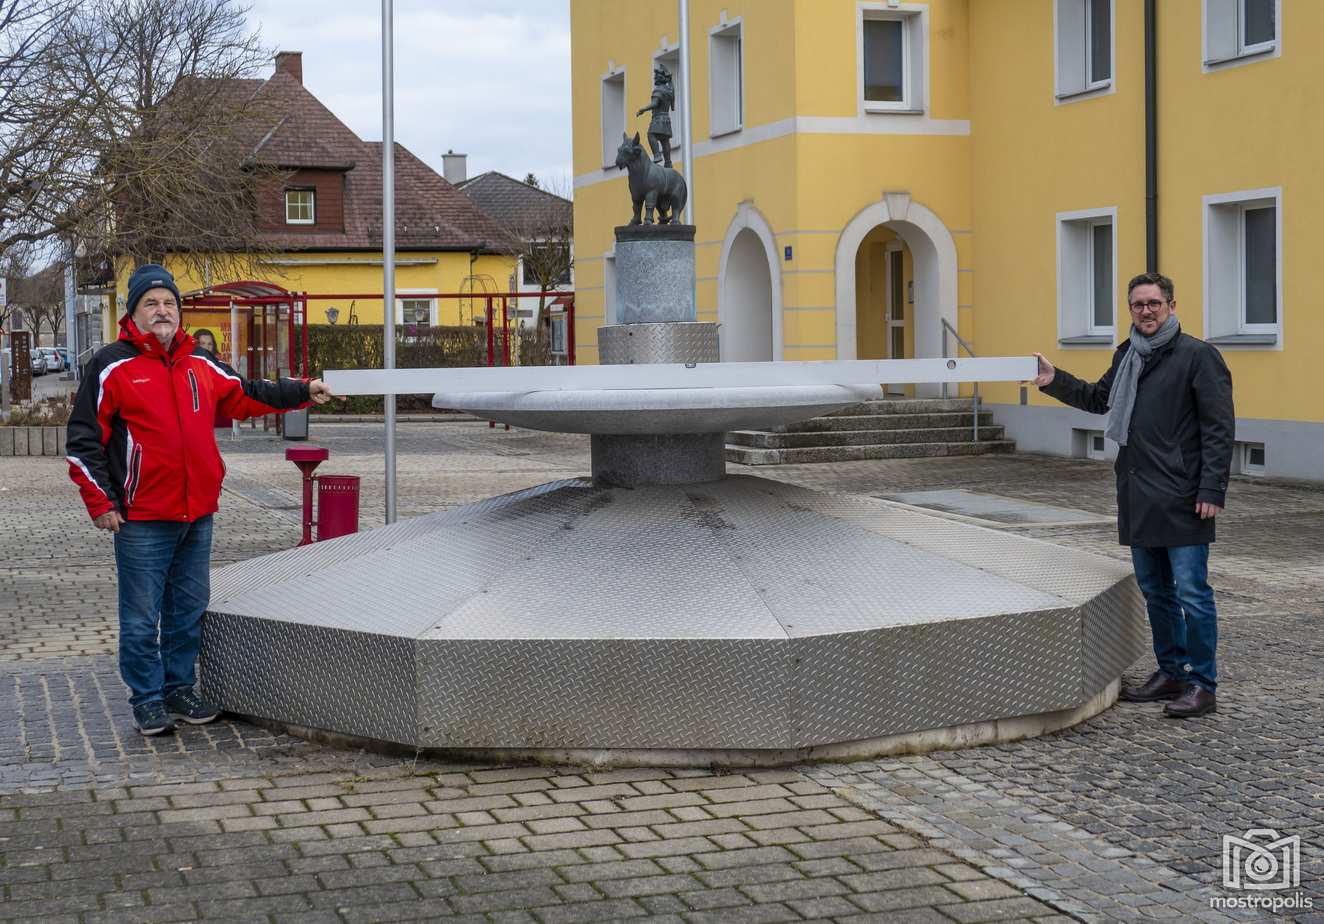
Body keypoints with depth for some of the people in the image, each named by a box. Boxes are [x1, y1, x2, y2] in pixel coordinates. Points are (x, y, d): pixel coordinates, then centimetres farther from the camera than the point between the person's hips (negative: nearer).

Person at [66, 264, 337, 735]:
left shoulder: (201, 364, 11)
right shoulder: (112, 366, -5)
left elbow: (245, 396, 25)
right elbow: (84, 440, -4)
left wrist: (302, 392, 19)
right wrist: (100, 502, -8)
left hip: (198, 515, 6)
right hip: (142, 520, -5)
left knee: (189, 611, 14)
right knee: (142, 618, 1)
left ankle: (180, 688, 26)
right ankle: (147, 698, 12)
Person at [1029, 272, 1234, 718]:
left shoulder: (1197, 356, -8)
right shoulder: (1127, 356, 15)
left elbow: (1219, 428, -11)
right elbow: (1098, 398, 31)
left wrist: (1212, 489, -17)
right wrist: (1054, 381, 17)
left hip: (1182, 500, -7)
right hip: (1139, 498, 8)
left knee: (1192, 592, -5)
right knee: (1155, 592, 14)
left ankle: (1202, 685, 2)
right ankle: (1171, 672, 26)